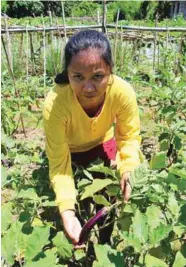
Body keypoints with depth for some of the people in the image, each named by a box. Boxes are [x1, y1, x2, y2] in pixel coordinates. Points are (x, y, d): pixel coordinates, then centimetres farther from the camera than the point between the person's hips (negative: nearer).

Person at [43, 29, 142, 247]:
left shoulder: (123, 92, -35)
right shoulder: (55, 104, -40)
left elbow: (129, 136, -20)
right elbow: (59, 163, -32)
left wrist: (128, 170, -37)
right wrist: (67, 211, -43)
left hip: (103, 144, 2)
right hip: (68, 151, -1)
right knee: (78, 202, 5)